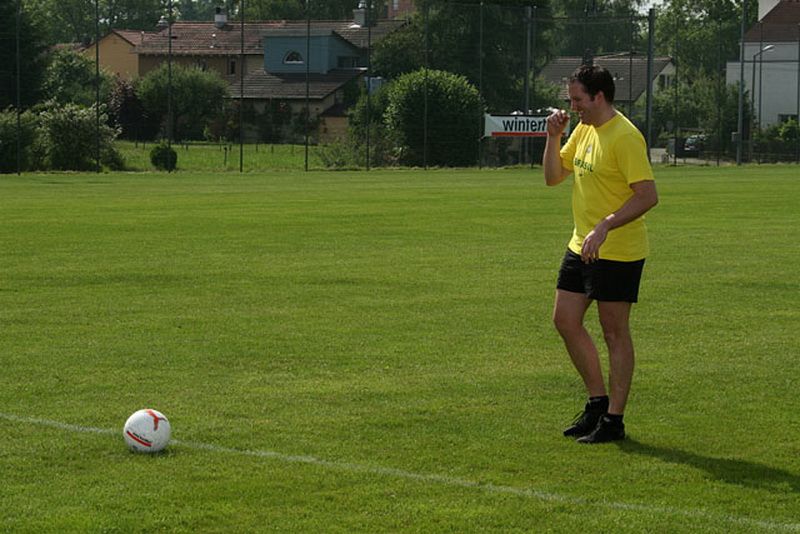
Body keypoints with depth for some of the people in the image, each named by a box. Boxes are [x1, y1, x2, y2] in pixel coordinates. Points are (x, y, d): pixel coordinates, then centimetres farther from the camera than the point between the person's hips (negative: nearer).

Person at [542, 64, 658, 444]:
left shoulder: (624, 137, -18)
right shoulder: (584, 130, 10)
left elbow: (648, 195, -23)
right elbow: (553, 177, 16)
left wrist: (605, 227, -29)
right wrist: (553, 137, 1)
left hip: (617, 252, -9)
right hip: (581, 246, 9)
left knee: (614, 333, -2)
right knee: (565, 321, 10)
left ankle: (613, 419, 6)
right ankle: (598, 401, 23)